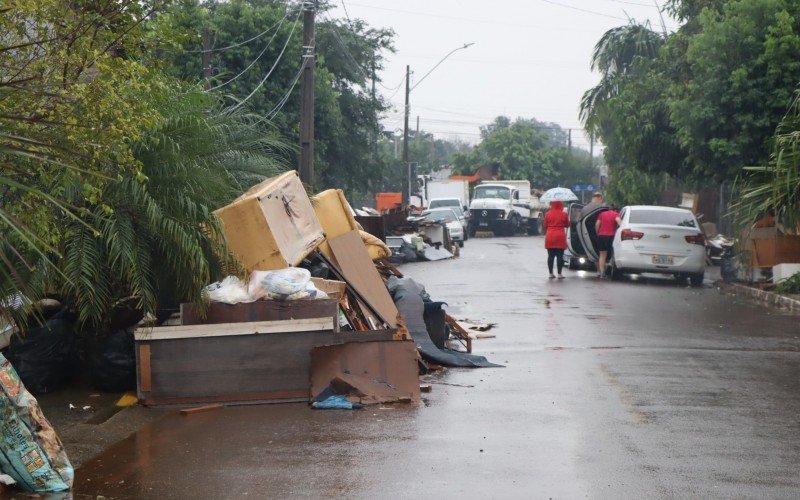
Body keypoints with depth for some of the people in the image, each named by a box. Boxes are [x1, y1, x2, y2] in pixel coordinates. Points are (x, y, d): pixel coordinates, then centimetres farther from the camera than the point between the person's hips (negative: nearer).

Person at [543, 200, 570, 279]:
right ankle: (559, 274, 0)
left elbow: (545, 226, 8)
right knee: (560, 256, 1)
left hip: (549, 237, 2)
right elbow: (567, 225, 8)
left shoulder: (548, 214, 1)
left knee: (550, 256, 7)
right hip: (560, 237, -2)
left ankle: (551, 273, 7)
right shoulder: (564, 214, -2)